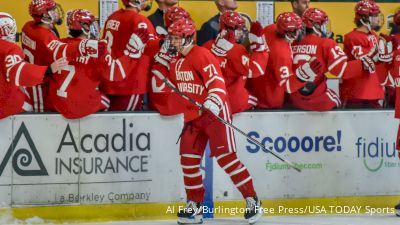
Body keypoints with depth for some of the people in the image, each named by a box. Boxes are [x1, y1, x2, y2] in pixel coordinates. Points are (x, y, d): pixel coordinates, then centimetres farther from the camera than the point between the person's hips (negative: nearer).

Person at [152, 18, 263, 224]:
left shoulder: (201, 55, -16)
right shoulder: (175, 60, 10)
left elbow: (217, 82, -27)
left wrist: (213, 101, -41)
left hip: (215, 112, -8)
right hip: (192, 115, 8)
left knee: (226, 157, -12)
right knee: (188, 158, 2)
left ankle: (252, 201, -5)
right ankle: (195, 205, 12)